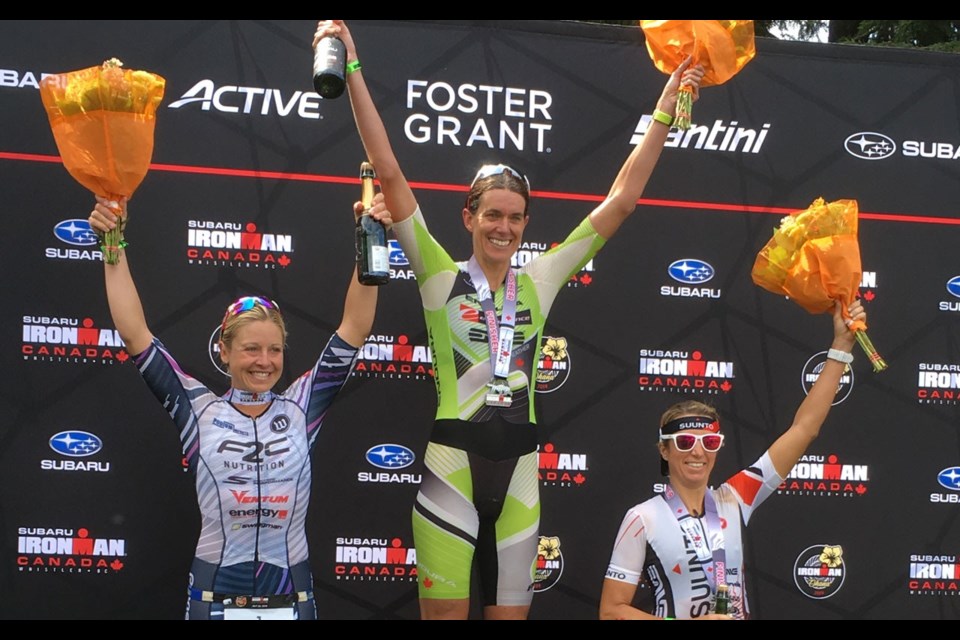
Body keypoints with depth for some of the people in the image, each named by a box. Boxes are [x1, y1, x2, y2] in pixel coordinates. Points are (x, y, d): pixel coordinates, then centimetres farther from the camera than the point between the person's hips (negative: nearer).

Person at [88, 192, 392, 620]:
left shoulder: (301, 409, 3)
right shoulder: (200, 411, 0)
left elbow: (353, 331, -1)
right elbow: (135, 335, -4)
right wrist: (114, 249, -7)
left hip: (291, 598, 1)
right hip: (214, 596, -1)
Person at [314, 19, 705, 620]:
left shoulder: (539, 283, 9)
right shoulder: (442, 277, 1)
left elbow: (621, 200, 10)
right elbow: (389, 173, -6)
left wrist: (665, 110, 8)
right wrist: (352, 69, -10)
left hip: (517, 473, 3)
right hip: (452, 466, -3)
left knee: (510, 613, 8)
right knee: (445, 613, -2)